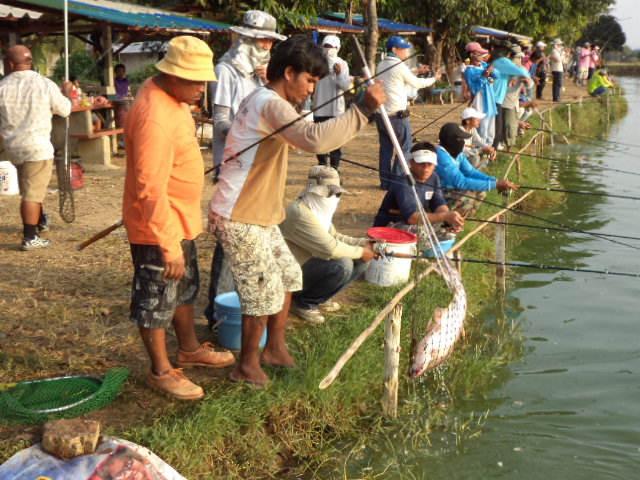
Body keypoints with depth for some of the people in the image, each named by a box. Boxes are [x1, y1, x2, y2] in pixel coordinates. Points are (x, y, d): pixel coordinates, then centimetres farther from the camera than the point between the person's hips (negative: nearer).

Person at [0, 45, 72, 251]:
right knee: (32, 193, -2)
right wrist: (66, 92, 22)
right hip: (38, 146, -4)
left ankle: (40, 221, 40)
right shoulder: (46, 85, -9)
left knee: (29, 189, 24)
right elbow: (65, 110, 4)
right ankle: (30, 238, 0)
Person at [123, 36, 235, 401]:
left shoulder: (172, 96, 2)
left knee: (185, 288, 24)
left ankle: (190, 349, 43)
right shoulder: (155, 117, -30)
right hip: (158, 227, -10)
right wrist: (169, 247, -29)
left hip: (181, 220, 10)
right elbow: (150, 190, -31)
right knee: (157, 300, 7)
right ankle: (161, 371, 23)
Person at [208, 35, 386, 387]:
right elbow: (314, 138, -37)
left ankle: (275, 349, 34)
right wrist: (363, 109, -35)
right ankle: (247, 366, 17)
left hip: (259, 216, 11)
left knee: (288, 275, 19)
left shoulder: (261, 100, 14)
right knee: (264, 291, -1)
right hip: (239, 221, -11)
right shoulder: (270, 104, -21)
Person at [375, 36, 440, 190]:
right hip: (397, 115, -8)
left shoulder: (381, 65, 11)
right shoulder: (399, 66, -12)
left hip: (380, 114, 8)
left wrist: (417, 71, 26)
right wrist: (434, 79, 14)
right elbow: (416, 83, -1)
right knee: (405, 148, 3)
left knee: (385, 148, 12)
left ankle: (385, 182, 13)